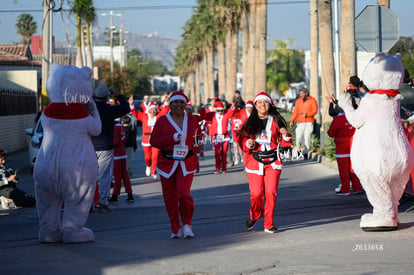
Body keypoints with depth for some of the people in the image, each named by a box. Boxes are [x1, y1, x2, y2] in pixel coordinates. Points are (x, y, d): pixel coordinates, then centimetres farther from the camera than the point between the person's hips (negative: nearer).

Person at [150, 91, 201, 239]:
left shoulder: (192, 121, 7)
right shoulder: (162, 121, 0)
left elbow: (198, 135, 28)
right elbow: (153, 140, -5)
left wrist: (197, 144, 7)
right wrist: (173, 138, -14)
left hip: (186, 164, 0)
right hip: (167, 163, 0)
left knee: (184, 193, -17)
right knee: (170, 197, 4)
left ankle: (186, 225, 4)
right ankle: (175, 228, 20)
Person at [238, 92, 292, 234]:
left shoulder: (275, 121, 7)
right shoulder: (249, 122, 8)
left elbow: (285, 143, 9)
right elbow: (242, 140, 10)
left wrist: (285, 135, -12)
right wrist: (247, 144, -12)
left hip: (272, 162, 0)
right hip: (254, 162, 0)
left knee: (271, 192, -6)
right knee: (256, 193, -5)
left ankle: (269, 224, 5)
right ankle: (255, 215, 26)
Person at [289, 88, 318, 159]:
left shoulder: (312, 100, 2)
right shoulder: (298, 101, 12)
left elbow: (315, 110, -5)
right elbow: (295, 112, 8)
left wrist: (307, 114, -21)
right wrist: (292, 121, -5)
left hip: (309, 122, -2)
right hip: (300, 122, 2)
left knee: (307, 137, -8)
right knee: (298, 138, -8)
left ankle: (305, 153, 0)